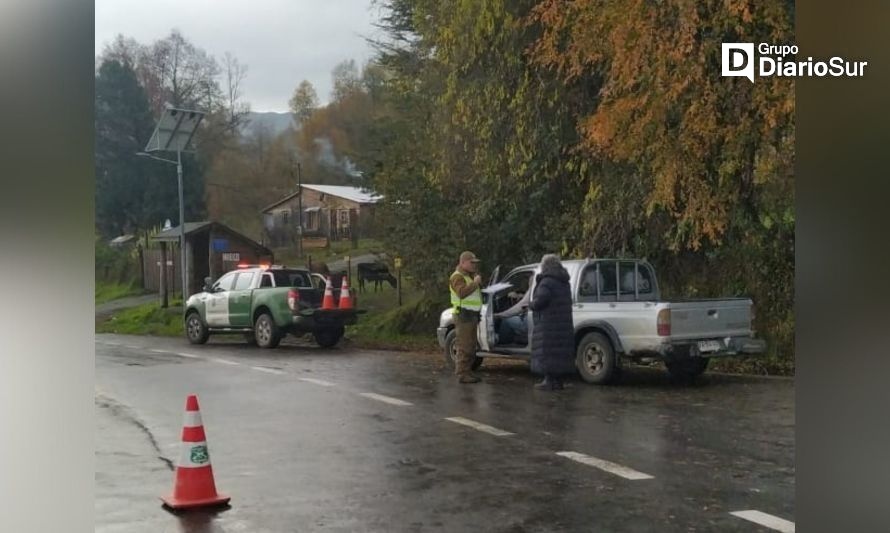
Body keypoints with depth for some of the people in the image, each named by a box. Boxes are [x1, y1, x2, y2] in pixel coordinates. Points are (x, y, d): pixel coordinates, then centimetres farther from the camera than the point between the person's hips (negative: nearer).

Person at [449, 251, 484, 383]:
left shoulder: (469, 276, 21)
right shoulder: (457, 277, -11)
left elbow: (478, 291, 21)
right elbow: (462, 292, -27)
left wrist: (477, 275, 10)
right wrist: (475, 282, -21)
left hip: (472, 315, 10)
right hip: (464, 315, -10)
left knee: (471, 346, 12)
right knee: (464, 346, -11)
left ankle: (467, 371, 18)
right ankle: (462, 374, -11)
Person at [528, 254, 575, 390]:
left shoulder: (547, 282, -13)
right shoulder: (564, 283, 16)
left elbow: (540, 300, -24)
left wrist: (531, 304, -4)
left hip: (548, 324, -9)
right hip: (564, 323, 9)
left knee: (547, 351, -5)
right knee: (560, 349, 12)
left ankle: (549, 380, -7)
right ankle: (558, 380, 16)